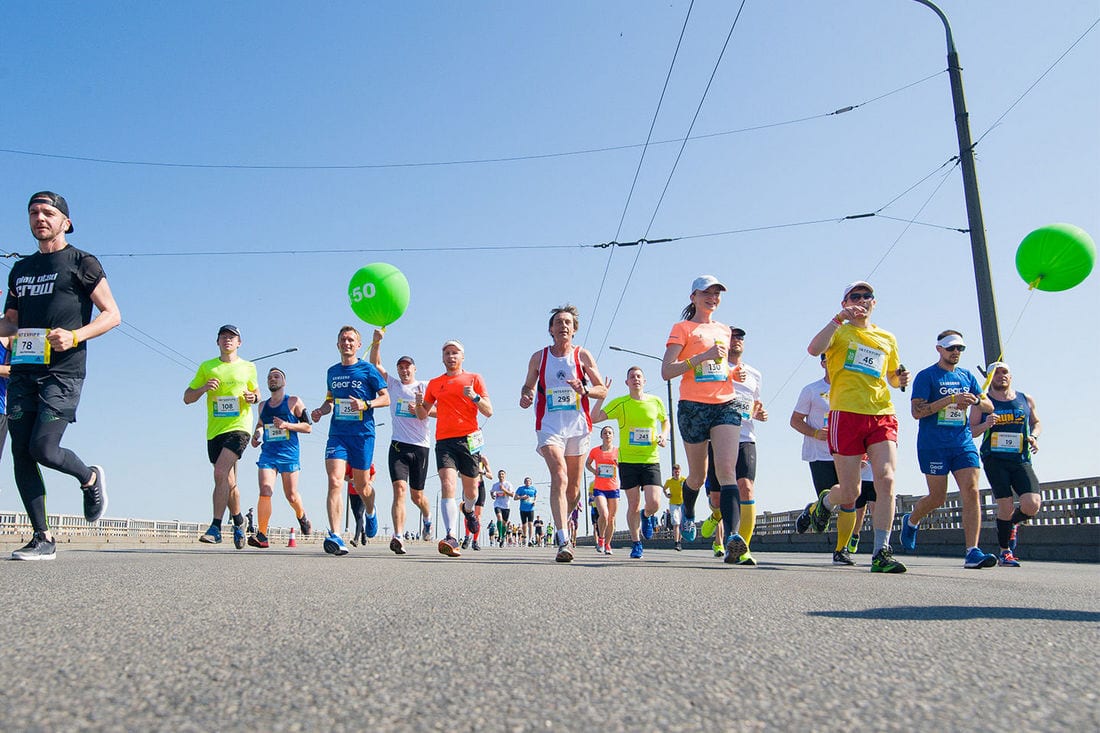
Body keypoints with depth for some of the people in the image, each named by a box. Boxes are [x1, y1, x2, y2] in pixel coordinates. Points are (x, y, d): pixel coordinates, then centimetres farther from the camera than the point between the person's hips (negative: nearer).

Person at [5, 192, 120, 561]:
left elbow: (112, 314, -2)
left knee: (43, 448, -15)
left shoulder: (81, 262, 3)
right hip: (23, 369, 6)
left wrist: (74, 336, -18)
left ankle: (90, 478, 18)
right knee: (21, 454, 0)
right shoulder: (20, 269, 21)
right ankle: (43, 539, 6)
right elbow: (10, 321, 25)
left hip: (63, 371, -6)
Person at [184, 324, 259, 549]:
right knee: (228, 481, 10)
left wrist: (253, 398, -2)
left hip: (238, 427, -3)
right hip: (214, 431, 3)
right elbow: (187, 398, 10)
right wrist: (204, 387, -10)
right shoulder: (206, 367, 10)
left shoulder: (248, 367, 8)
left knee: (220, 473, -21)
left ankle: (216, 527, -19)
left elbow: (256, 392, 22)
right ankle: (238, 521, 31)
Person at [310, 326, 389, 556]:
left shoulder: (367, 369, 1)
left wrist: (365, 404, -17)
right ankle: (335, 536, -21)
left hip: (362, 434, -3)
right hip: (337, 433, 3)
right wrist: (321, 410, 5)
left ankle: (370, 513, 42)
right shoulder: (332, 372, 15)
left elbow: (386, 398, 0)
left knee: (361, 484, 8)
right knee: (335, 481, -16)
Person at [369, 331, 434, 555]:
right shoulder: (392, 384, 14)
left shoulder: (424, 387, 9)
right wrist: (376, 341, -6)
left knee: (416, 495, 9)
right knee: (399, 490, -17)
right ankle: (398, 537, -25)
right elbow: (375, 364, 7)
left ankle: (427, 518, 42)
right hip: (398, 445, 1)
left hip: (420, 446, -1)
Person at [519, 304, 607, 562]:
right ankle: (564, 541, -28)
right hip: (549, 425, -1)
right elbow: (528, 386, 19)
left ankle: (563, 525, 38)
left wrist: (584, 390, -16)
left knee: (574, 487, 10)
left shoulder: (583, 355, 5)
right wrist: (525, 396, -4)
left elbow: (602, 390, 6)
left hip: (578, 426, 2)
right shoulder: (539, 357, 8)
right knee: (559, 477, -21)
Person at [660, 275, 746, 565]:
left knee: (727, 470, -17)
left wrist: (733, 372, 11)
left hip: (726, 405, 3)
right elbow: (666, 371, -7)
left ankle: (733, 536, -29)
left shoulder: (724, 330, 20)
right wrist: (704, 356, -16)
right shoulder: (683, 328, 4)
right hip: (694, 407, -3)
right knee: (698, 476, 9)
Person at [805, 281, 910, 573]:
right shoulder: (839, 332, 8)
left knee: (886, 480, -16)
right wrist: (839, 319, -18)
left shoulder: (887, 339, 21)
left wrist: (900, 379, 10)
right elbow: (814, 349, -14)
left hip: (882, 415, 3)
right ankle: (824, 502, 34)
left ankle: (881, 553, -11)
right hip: (846, 414, -3)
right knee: (849, 493, -2)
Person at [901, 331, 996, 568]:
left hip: (964, 443, 4)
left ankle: (972, 552, -12)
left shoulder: (967, 376, 15)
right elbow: (916, 411, -11)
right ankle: (910, 521, 32)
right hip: (933, 446, -4)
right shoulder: (926, 376, -1)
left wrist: (976, 400, -11)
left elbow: (990, 406, 13)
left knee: (972, 493, -10)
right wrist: (951, 399, -18)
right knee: (938, 498, 2)